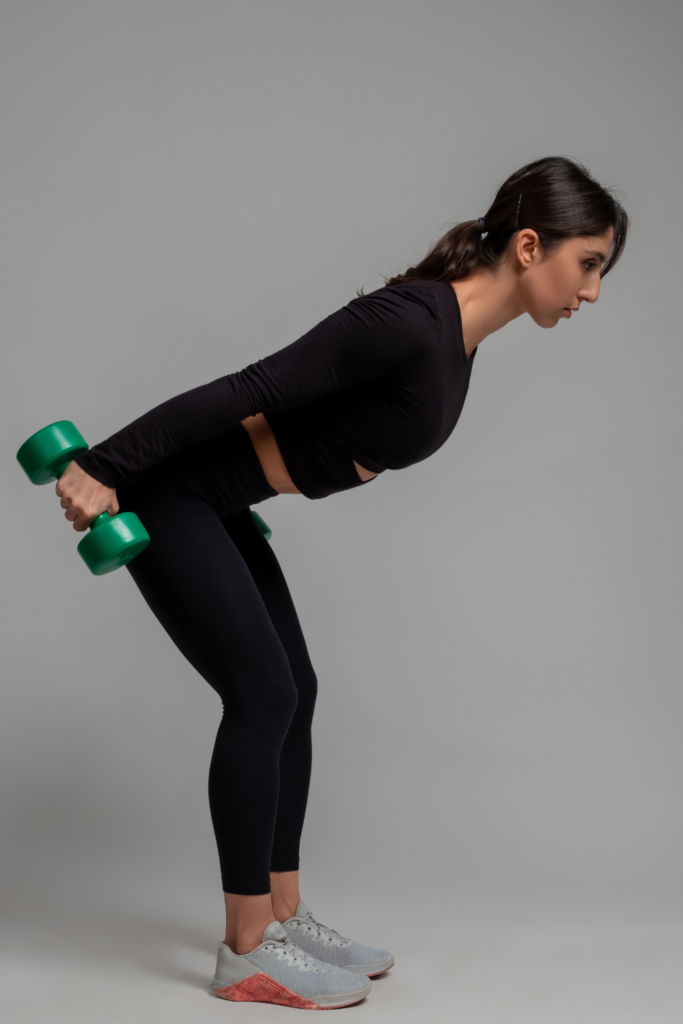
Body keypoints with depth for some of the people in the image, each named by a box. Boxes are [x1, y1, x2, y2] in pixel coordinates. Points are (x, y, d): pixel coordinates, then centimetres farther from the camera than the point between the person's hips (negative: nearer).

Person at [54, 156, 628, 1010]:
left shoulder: (457, 342, 5)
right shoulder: (411, 326, -26)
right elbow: (245, 388, -26)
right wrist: (103, 470, -21)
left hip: (216, 500, 9)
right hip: (167, 491, -9)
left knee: (292, 692, 10)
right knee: (264, 695, -6)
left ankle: (284, 920, 22)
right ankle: (247, 954, 9)